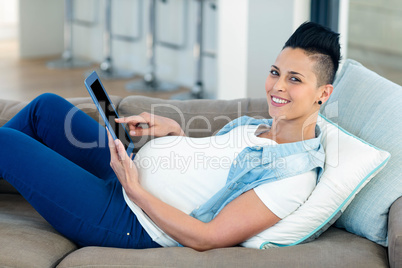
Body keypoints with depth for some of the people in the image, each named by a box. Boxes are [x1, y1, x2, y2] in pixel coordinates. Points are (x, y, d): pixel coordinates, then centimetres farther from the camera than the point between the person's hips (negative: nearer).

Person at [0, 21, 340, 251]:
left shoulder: (294, 174, -25)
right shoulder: (266, 125, 4)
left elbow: (206, 238, -26)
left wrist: (135, 190, -24)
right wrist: (172, 129, 0)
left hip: (130, 220, -9)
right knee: (47, 106, 14)